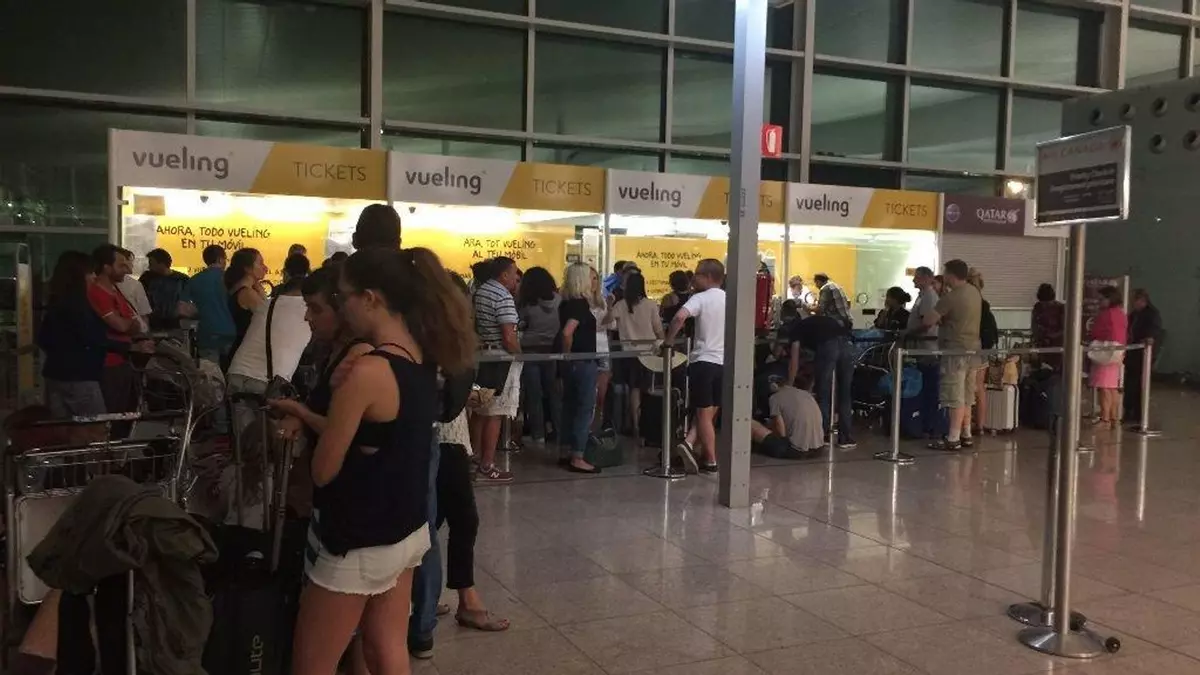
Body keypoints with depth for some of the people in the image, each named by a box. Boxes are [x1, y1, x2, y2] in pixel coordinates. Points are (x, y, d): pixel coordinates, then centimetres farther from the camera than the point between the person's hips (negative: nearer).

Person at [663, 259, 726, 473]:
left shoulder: (701, 298, -8)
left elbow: (680, 316, -27)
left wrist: (669, 340, -14)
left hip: (703, 361, -4)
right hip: (724, 363, 4)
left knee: (704, 414, 4)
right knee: (709, 413, 13)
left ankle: (710, 461, 5)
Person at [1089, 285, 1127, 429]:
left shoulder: (1105, 314, -13)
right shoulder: (1122, 315, 13)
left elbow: (1093, 334, -9)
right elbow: (1126, 336, 17)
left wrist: (1088, 337, 10)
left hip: (1104, 354, -9)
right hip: (1117, 355, 9)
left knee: (1104, 388, -9)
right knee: (1113, 388, 12)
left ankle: (1105, 419, -12)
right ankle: (1113, 419, 16)